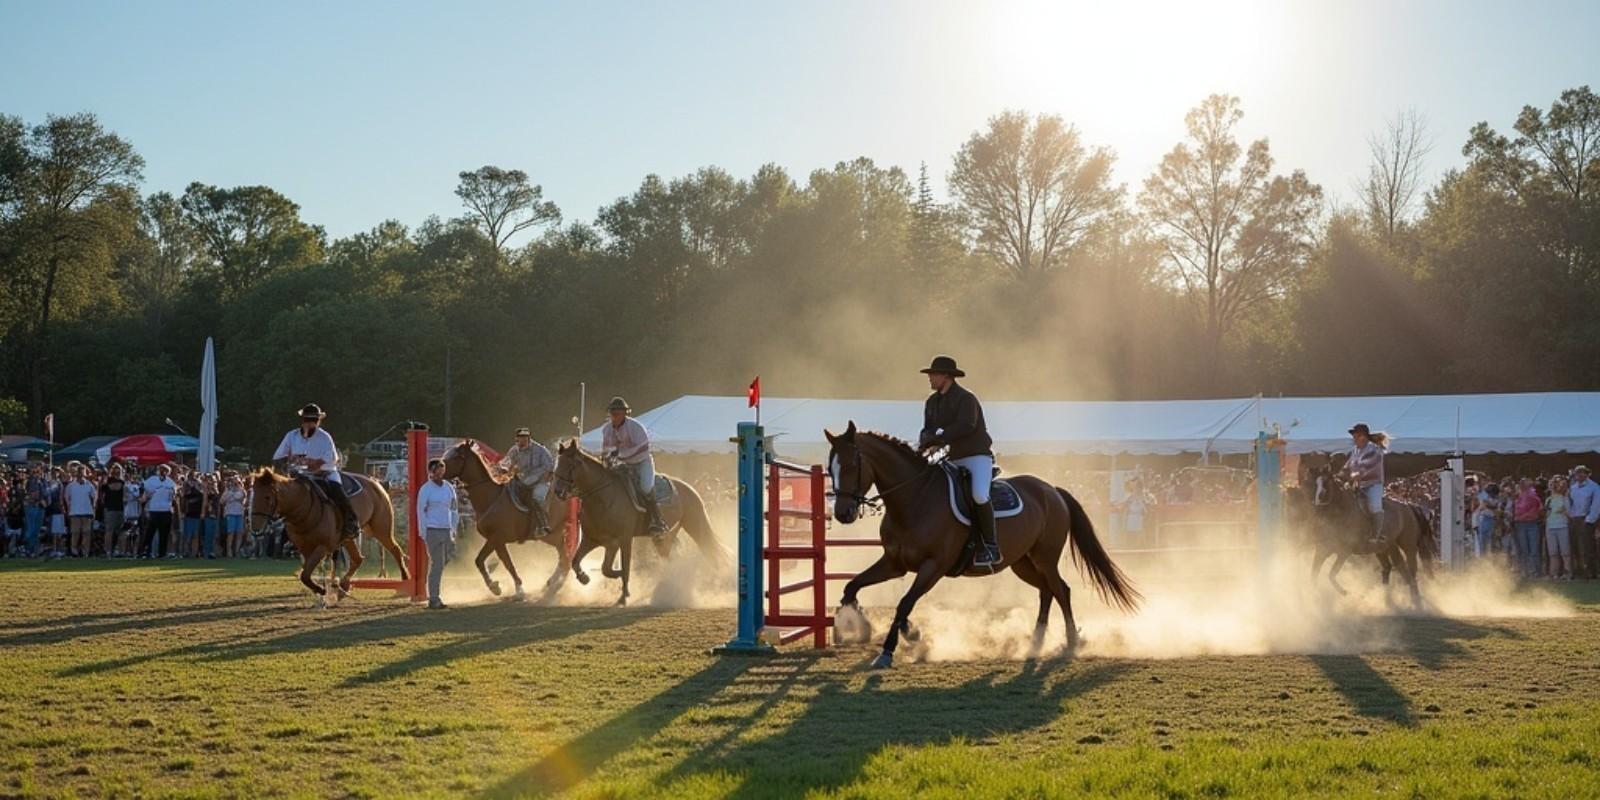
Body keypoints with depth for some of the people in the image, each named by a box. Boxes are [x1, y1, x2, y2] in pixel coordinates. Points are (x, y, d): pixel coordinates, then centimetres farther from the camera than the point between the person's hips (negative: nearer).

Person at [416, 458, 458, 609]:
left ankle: (433, 596, 27)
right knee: (437, 564, -9)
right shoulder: (425, 489, -5)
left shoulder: (449, 488, 10)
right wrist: (425, 534, -10)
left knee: (441, 564, 13)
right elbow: (421, 512, -5)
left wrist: (454, 531, 11)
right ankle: (433, 599, -6)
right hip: (433, 531, -5)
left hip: (447, 531, 5)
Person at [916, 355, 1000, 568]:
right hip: (953, 459, 8)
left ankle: (991, 547, -20)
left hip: (977, 456, -8)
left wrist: (938, 438, -30)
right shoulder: (932, 402, 10)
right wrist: (924, 443, -16)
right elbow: (928, 431, 7)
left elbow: (966, 426, -26)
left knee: (979, 496, -30)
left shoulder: (966, 398, -12)